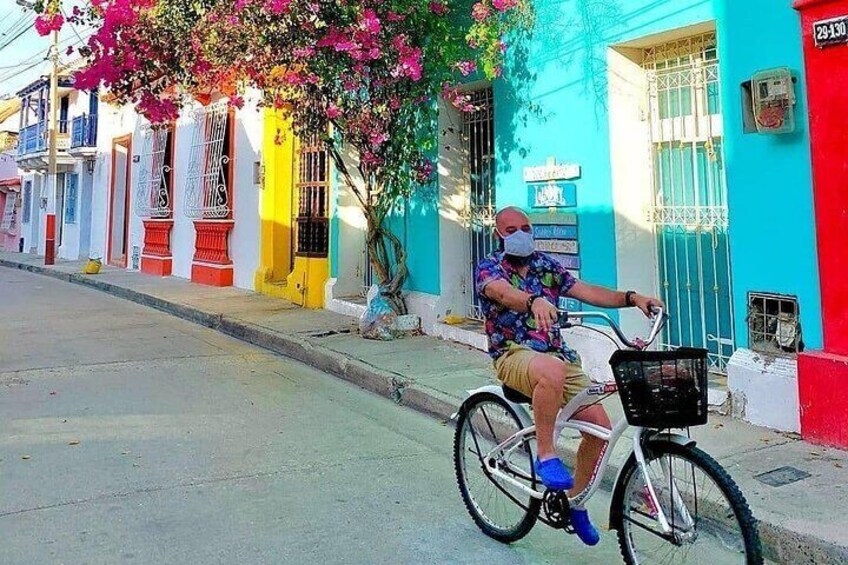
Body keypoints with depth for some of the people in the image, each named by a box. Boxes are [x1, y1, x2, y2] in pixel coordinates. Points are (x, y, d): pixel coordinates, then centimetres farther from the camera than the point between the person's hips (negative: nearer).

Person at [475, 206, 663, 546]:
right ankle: (545, 455, -21)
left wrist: (630, 298, -11)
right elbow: (502, 292, -26)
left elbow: (586, 291, 4)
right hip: (514, 354, -5)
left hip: (558, 355, 6)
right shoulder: (488, 268, -2)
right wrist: (534, 301, -48)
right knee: (553, 370, -40)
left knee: (600, 425, -5)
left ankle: (576, 500, 18)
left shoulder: (545, 265, 14)